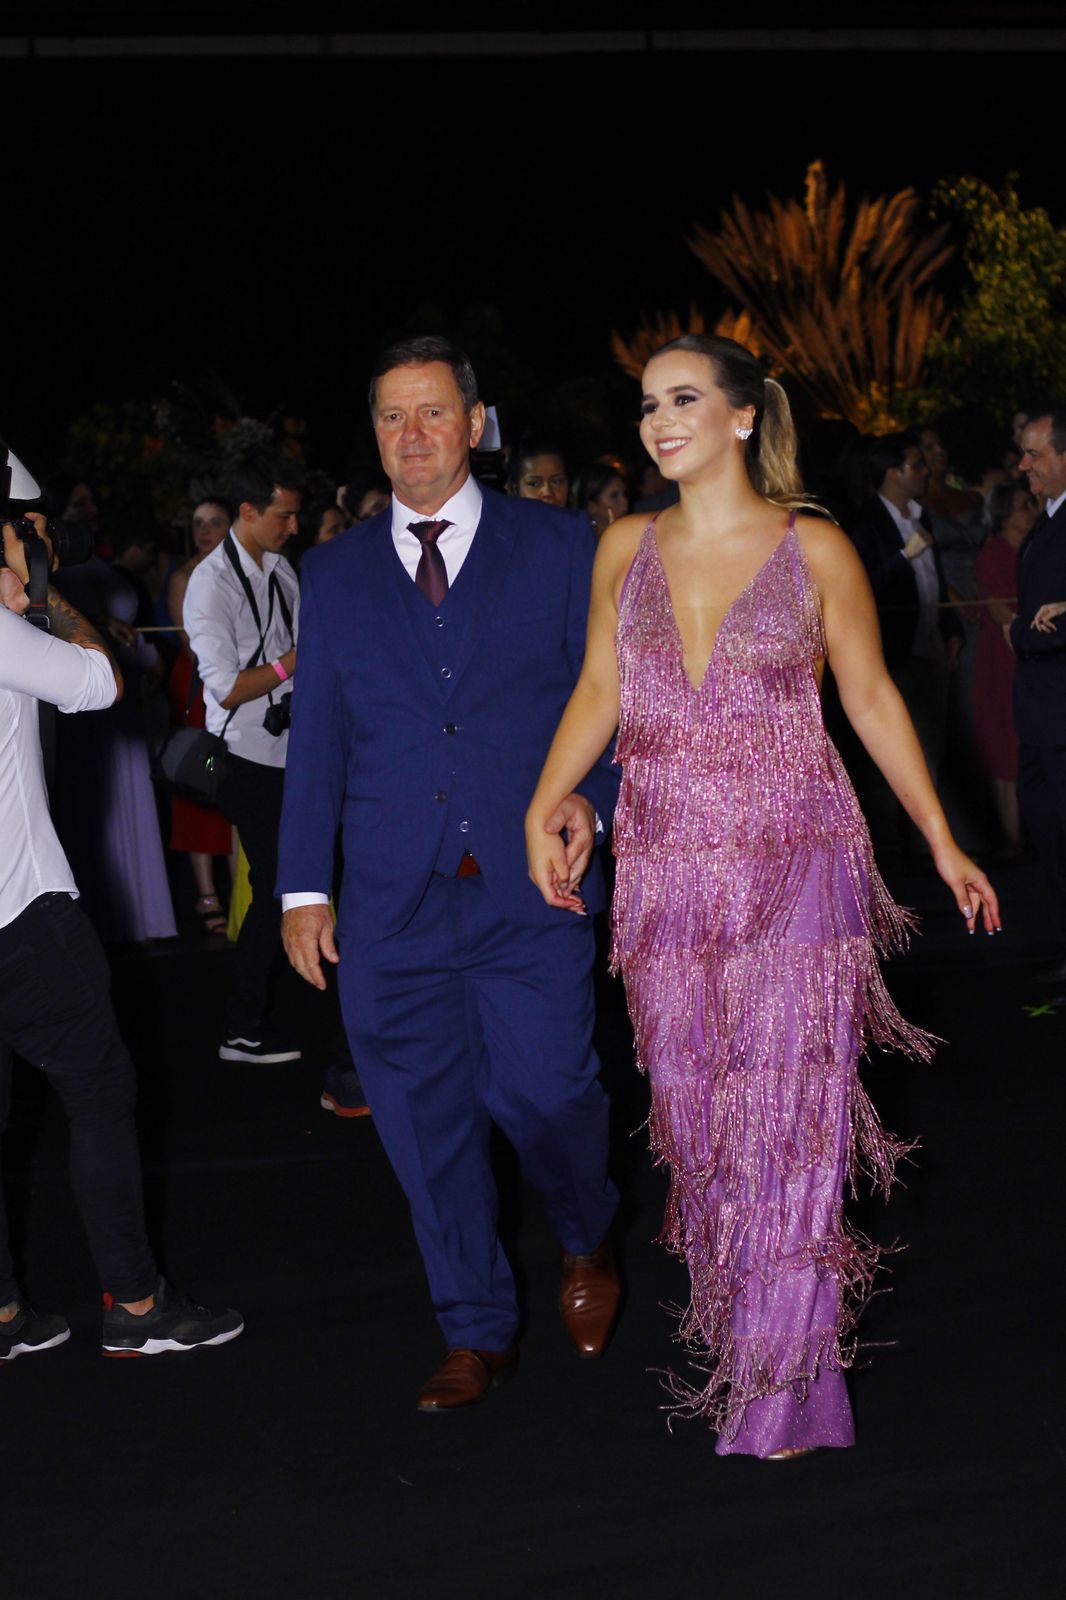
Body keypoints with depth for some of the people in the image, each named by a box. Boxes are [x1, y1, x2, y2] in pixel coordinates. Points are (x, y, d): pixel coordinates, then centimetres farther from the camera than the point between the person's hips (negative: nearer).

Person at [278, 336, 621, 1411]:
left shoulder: (557, 547, 5)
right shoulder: (335, 573, 12)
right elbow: (316, 737, 12)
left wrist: (590, 793, -11)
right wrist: (303, 886, 6)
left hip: (530, 890, -2)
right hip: (393, 903, 2)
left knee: (547, 1095, -5)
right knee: (426, 1122, 4)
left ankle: (585, 1243, 29)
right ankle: (476, 1334, 19)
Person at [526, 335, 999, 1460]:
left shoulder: (815, 548, -2)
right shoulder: (627, 547, 7)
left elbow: (872, 699, 4)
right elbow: (598, 693, 10)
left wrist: (942, 843, 3)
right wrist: (541, 810, -5)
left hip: (794, 861, -3)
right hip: (665, 864, 4)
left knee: (785, 1109, -4)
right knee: (692, 1110, 7)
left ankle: (787, 1390, 4)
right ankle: (728, 1338, 23)